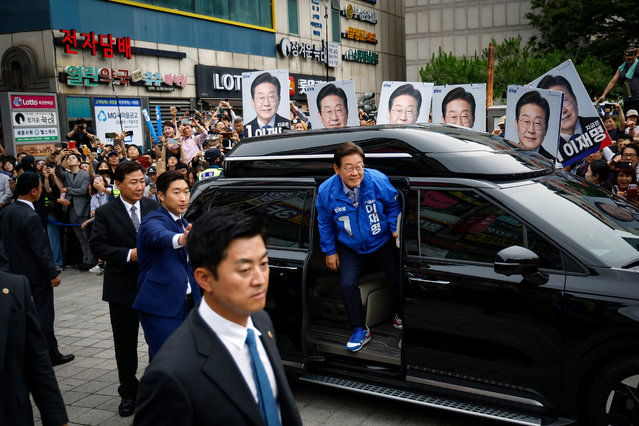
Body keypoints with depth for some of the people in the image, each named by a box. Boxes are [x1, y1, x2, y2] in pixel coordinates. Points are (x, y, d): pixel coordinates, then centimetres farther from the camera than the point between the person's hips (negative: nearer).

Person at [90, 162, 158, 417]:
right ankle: (129, 393, 23)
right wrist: (129, 254, -17)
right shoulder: (105, 213, -5)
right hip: (122, 287, -1)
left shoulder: (154, 208, 1)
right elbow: (98, 245, -8)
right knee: (125, 342, 9)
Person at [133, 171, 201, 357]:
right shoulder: (153, 221, -11)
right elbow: (160, 236, -38)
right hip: (160, 308, -8)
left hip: (186, 303, 8)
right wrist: (180, 240, -58)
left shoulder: (184, 224, 15)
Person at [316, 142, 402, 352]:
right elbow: (325, 223, 1)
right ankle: (360, 330, 3)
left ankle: (401, 317, 27)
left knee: (400, 280, -6)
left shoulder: (378, 181, -21)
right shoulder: (326, 191, -18)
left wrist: (395, 228, -10)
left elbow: (393, 204, 1)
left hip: (382, 243, 0)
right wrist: (329, 250, 3)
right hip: (350, 248, 0)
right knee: (347, 284, -17)